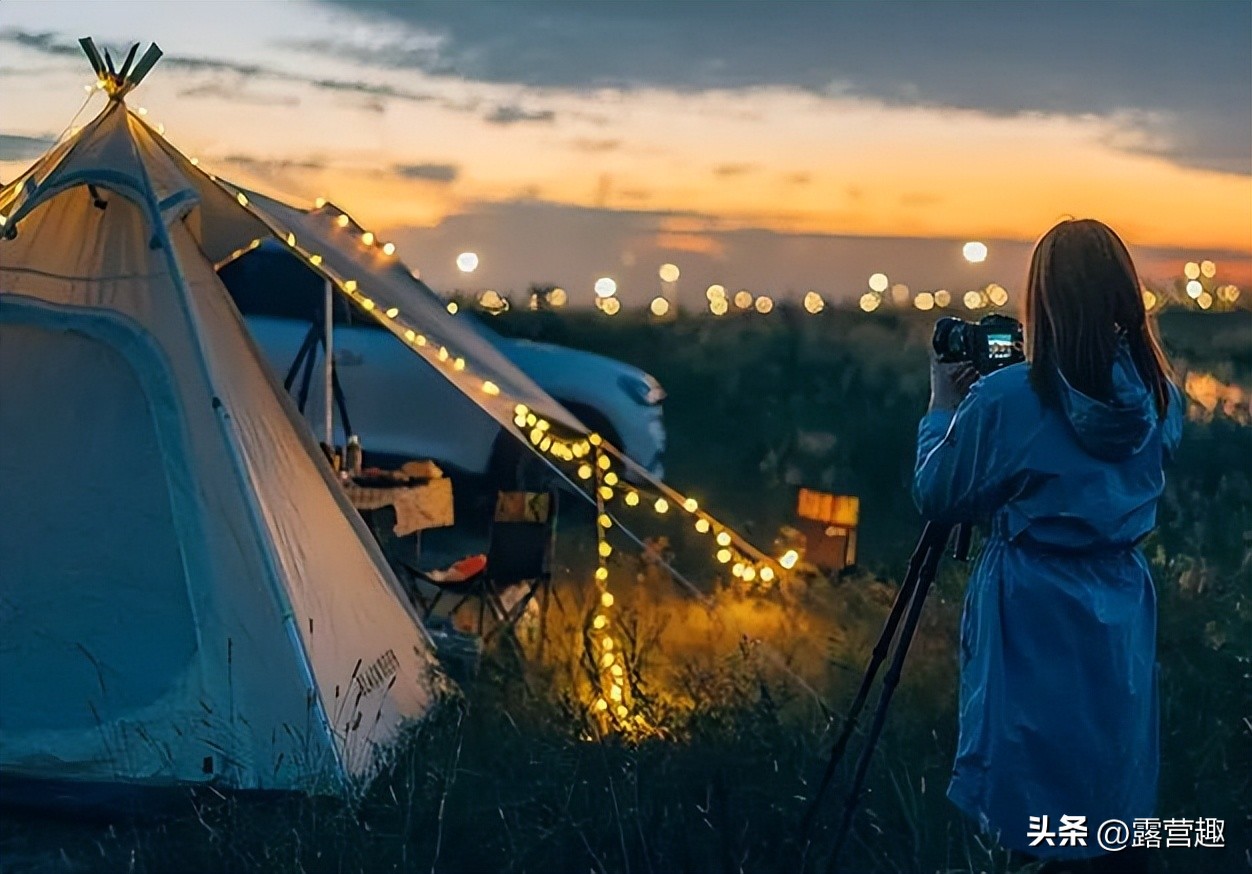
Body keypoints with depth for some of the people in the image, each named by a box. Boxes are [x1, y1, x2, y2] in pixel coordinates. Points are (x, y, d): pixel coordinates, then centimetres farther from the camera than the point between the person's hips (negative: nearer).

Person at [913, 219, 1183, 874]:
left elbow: (937, 499, -4)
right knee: (1115, 811, 16)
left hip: (1034, 623, -5)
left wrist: (942, 405, 9)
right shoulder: (1159, 397, 0)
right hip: (1123, 620, 5)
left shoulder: (1004, 398, -16)